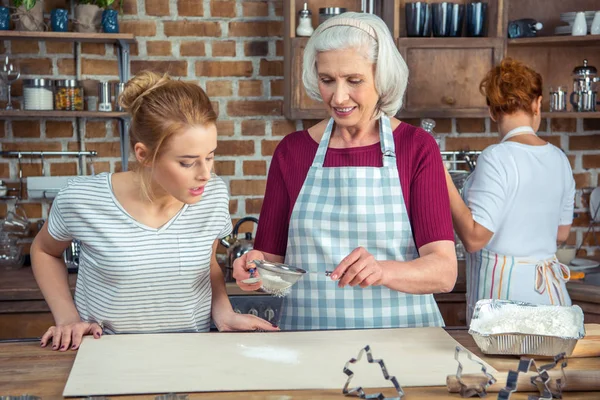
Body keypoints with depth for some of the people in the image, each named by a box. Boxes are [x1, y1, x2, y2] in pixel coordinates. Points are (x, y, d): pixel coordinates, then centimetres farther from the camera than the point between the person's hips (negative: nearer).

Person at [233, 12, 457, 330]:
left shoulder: (417, 148, 1)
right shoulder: (292, 151, 7)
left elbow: (444, 271, -8)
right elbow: (273, 258, 9)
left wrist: (382, 271, -25)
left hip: (398, 339, -3)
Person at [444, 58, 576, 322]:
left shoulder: (497, 158, -14)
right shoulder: (560, 159, 6)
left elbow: (474, 238, -18)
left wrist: (444, 182, -14)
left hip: (503, 291, -7)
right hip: (551, 293, 7)